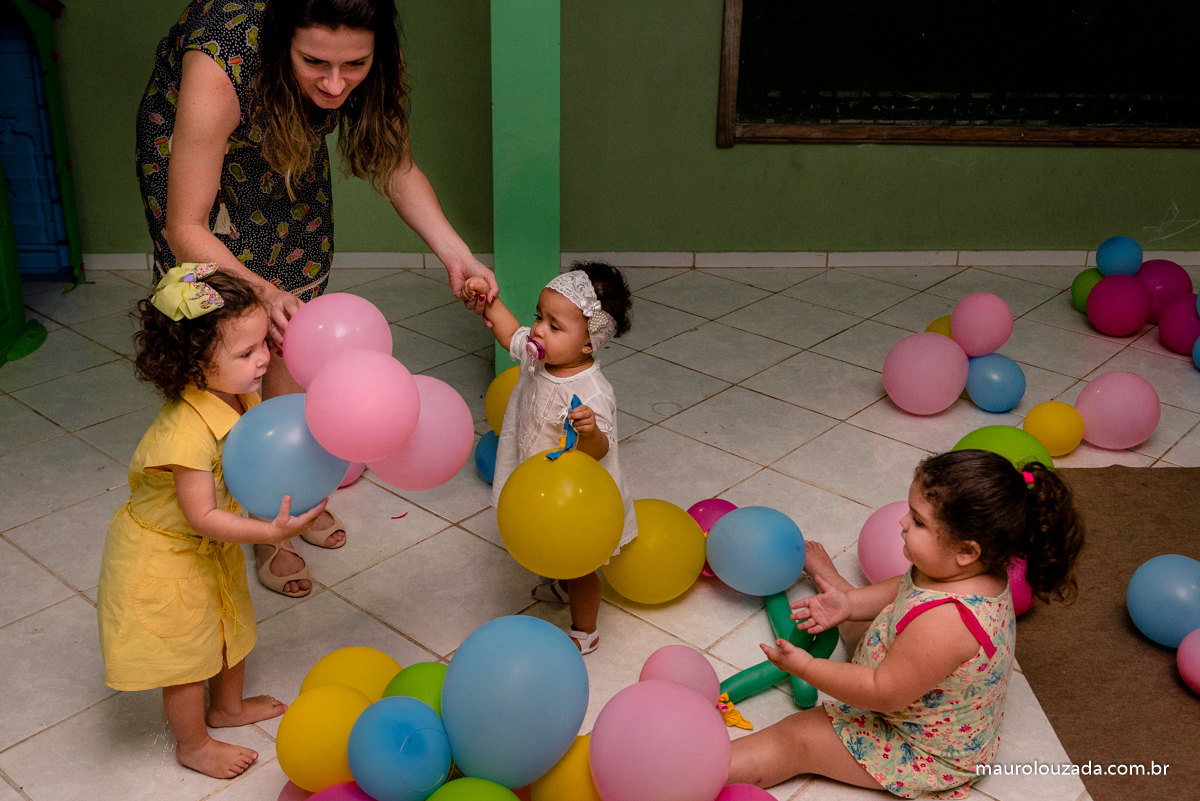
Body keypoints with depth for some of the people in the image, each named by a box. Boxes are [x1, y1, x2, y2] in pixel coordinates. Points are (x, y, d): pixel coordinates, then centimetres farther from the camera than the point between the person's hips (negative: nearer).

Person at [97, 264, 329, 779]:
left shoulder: (240, 395, -13)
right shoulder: (187, 431, -39)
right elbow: (202, 516, -33)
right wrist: (270, 531, -40)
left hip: (212, 546, 8)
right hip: (165, 554, -8)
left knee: (230, 625, 27)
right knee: (187, 649, 13)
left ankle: (228, 706, 54)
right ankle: (193, 745, 38)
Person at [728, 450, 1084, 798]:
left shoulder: (944, 620, -45)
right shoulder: (977, 572, -16)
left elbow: (882, 692, -33)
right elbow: (905, 589, 5)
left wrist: (807, 668, -26)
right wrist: (850, 602, -8)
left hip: (928, 754, -9)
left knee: (793, 737, -6)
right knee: (857, 626, 28)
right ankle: (830, 581, 57)